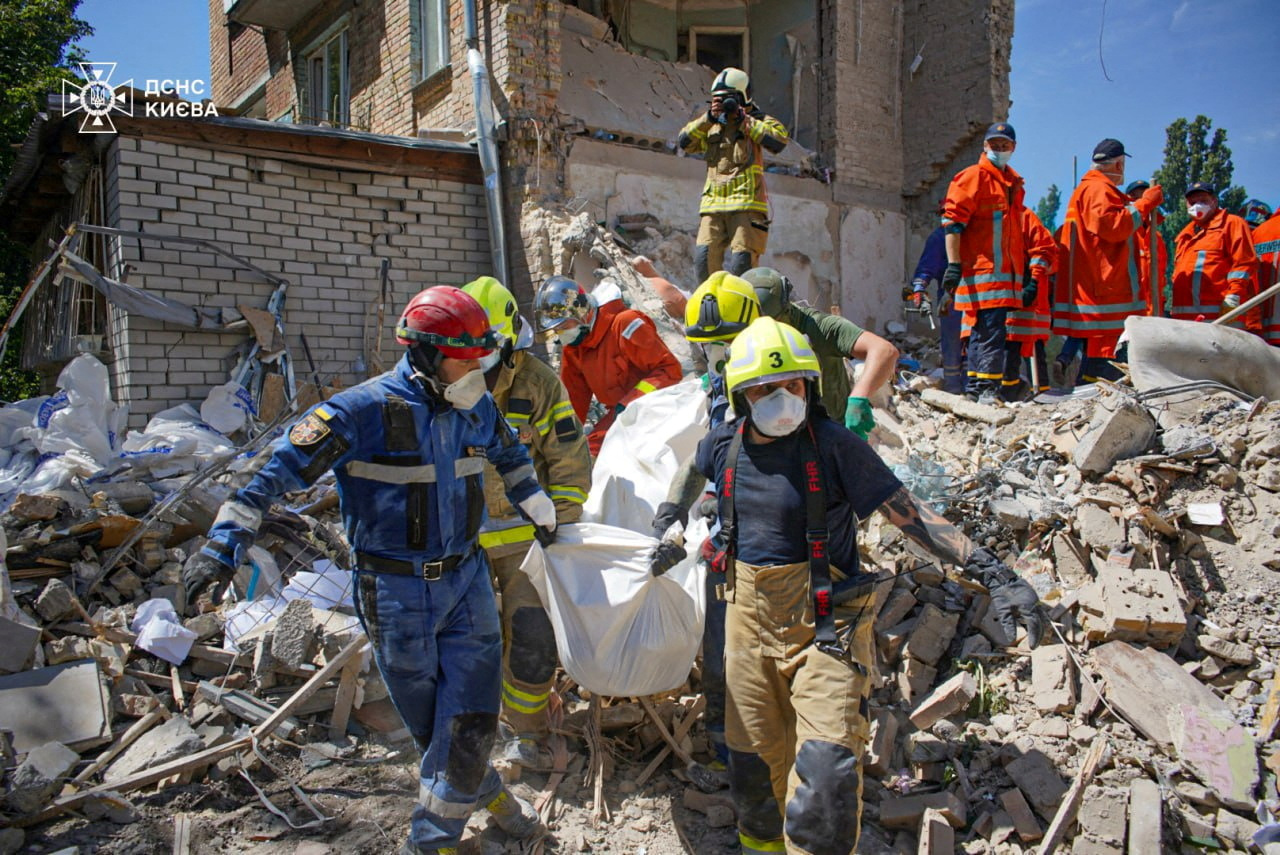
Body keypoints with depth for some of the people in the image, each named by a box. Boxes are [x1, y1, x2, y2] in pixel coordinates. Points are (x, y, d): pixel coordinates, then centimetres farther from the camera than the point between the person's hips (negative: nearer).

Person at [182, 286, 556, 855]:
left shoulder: (477, 408, 1)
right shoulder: (363, 411, -18)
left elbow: (509, 453, 23)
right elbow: (280, 471, -18)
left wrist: (537, 507, 27)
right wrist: (225, 542, -22)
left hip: (466, 579, 4)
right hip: (396, 594, -4)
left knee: (471, 718, 2)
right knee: (426, 722, 11)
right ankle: (485, 792, 39)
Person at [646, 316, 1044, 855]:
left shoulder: (833, 445, -14)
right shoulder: (723, 445, 0)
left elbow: (908, 514, -13)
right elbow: (693, 476, 25)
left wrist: (992, 573, -19)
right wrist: (674, 532, 22)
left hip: (824, 625, -4)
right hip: (748, 615, 5)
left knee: (825, 767, -16)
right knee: (754, 754, 18)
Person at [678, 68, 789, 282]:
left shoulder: (759, 121, 10)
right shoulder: (712, 127, 21)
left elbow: (779, 141, -10)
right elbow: (685, 142, 9)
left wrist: (744, 120, -6)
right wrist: (708, 118, -1)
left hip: (746, 202, -4)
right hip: (713, 204, 4)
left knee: (741, 262, -11)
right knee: (704, 257, -8)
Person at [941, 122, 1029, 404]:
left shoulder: (1013, 183, 22)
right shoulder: (973, 177, -4)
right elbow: (952, 222, -11)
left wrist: (1024, 264, 24)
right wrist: (954, 264, -18)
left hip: (1006, 272, 8)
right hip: (982, 270, -8)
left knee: (983, 330, 10)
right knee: (991, 329, -14)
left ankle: (974, 387, 15)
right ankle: (987, 389, -12)